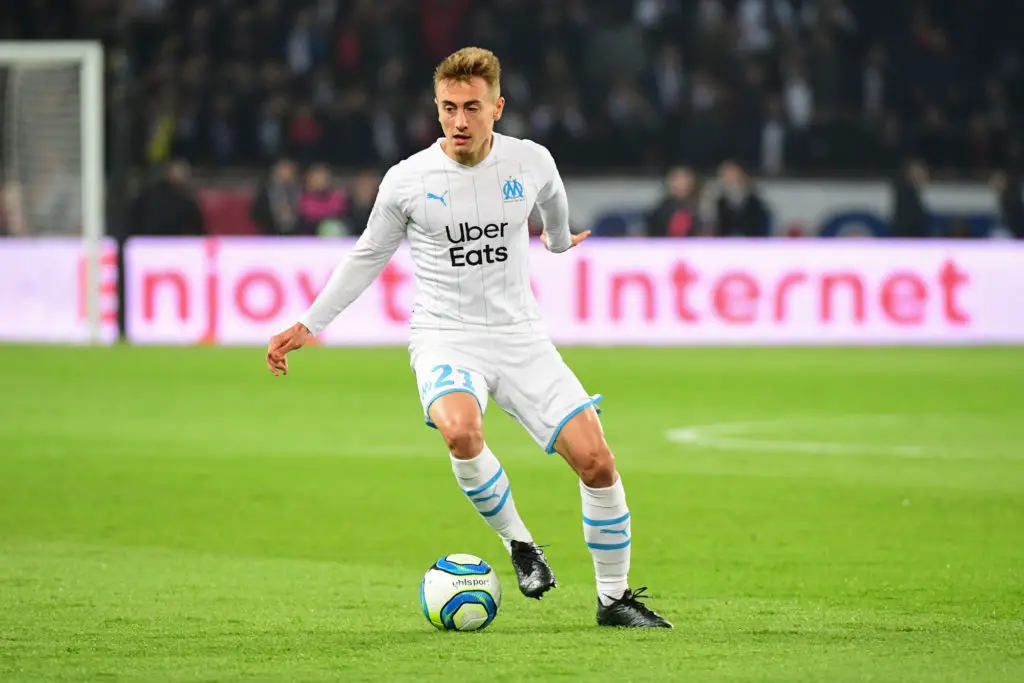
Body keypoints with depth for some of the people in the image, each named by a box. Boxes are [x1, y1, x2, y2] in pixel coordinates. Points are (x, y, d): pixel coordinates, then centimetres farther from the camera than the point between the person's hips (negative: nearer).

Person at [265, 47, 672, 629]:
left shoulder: (531, 161, -2)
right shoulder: (406, 181, -7)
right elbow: (368, 257, 8)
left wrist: (560, 240, 43)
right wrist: (310, 325, 6)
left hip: (522, 338, 2)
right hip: (445, 338, -2)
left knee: (596, 461, -9)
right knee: (461, 430, -35)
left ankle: (615, 598, 11)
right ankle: (518, 543, -10)